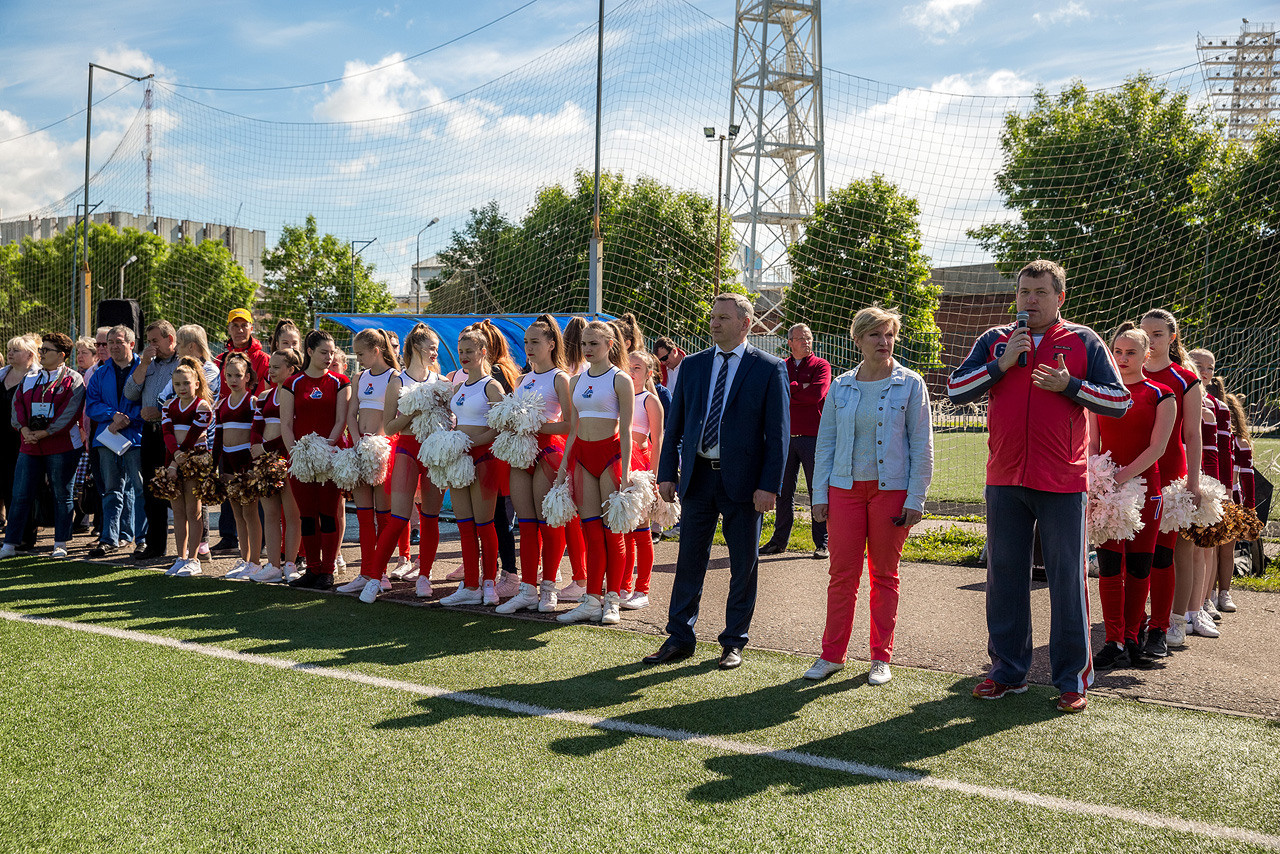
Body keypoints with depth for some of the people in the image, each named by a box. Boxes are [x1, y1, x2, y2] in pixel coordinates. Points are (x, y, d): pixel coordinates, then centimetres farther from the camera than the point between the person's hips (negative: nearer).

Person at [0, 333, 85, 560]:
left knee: (62, 495, 3)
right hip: (29, 447, 5)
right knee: (20, 495, 4)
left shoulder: (72, 380, -2)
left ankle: (61, 544, 10)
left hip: (61, 446, -5)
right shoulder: (29, 379, 16)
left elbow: (70, 412, -11)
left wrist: (44, 433, -15)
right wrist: (24, 429, -8)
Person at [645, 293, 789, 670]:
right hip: (698, 476, 3)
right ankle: (679, 639, 19)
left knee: (743, 565, 6)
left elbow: (778, 433, -6)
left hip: (743, 481, -3)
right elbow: (674, 424, 12)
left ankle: (733, 642, 20)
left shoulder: (769, 369, -3)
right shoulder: (692, 366, 9)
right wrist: (667, 473, 5)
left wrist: (769, 486, -12)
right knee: (689, 561, 8)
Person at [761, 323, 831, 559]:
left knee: (818, 491, 0)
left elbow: (815, 394, -14)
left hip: (813, 437, -4)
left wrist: (787, 392, -5)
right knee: (783, 491, 8)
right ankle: (779, 540, 17)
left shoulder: (821, 365, 2)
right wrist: (799, 388, -11)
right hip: (786, 437, 4)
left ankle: (822, 544, 5)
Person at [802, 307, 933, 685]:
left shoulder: (910, 384, -1)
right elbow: (825, 442, 10)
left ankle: (881, 658, 17)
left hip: (891, 489, -2)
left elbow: (921, 445, -1)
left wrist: (915, 498, -6)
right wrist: (820, 494, 4)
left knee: (884, 575, 6)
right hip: (846, 487, 2)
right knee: (842, 573, 1)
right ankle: (832, 654, 12)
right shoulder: (841, 387, 6)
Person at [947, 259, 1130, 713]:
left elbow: (1119, 401, 2)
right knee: (1004, 574, 9)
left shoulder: (1083, 341, 5)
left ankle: (1073, 678, 10)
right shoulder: (995, 340, 11)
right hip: (1005, 478, 3)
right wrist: (1002, 364, -8)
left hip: (1063, 482, -3)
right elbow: (955, 389, 3)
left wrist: (1070, 385, -11)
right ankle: (1008, 670, 20)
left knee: (1067, 577, 0)